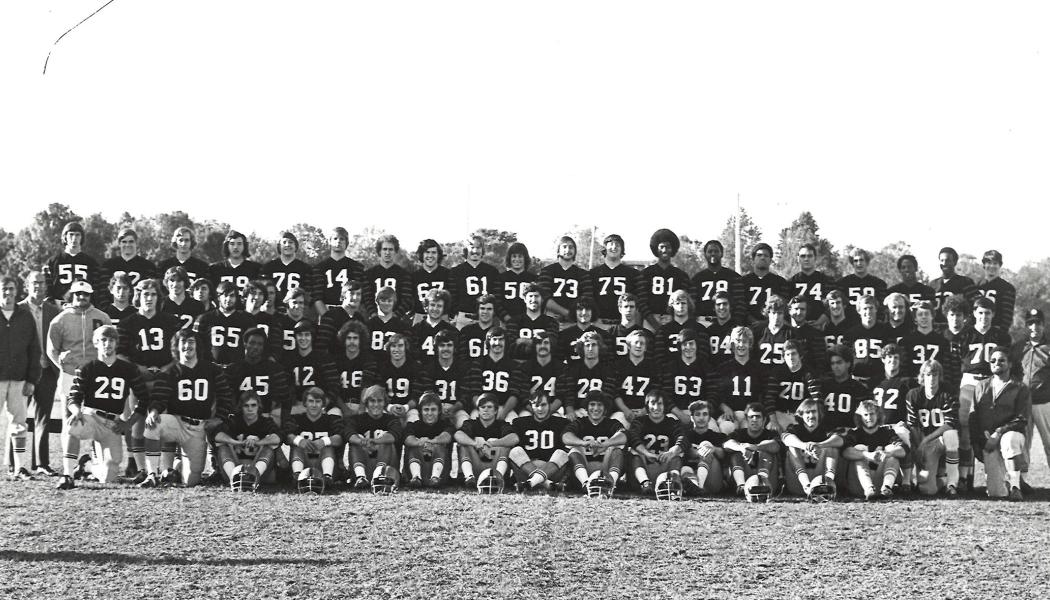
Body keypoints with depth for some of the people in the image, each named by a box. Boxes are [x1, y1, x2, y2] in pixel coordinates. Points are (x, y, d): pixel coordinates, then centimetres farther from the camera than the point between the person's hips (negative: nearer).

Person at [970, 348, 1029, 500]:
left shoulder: (1021, 389, 7)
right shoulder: (981, 386, 18)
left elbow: (1022, 420, -4)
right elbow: (973, 417, 14)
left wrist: (999, 433, -16)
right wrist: (980, 442, 0)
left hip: (1010, 433, -2)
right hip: (988, 441, 2)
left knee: (1010, 440, -43)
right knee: (996, 493, -14)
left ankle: (1015, 486, -29)